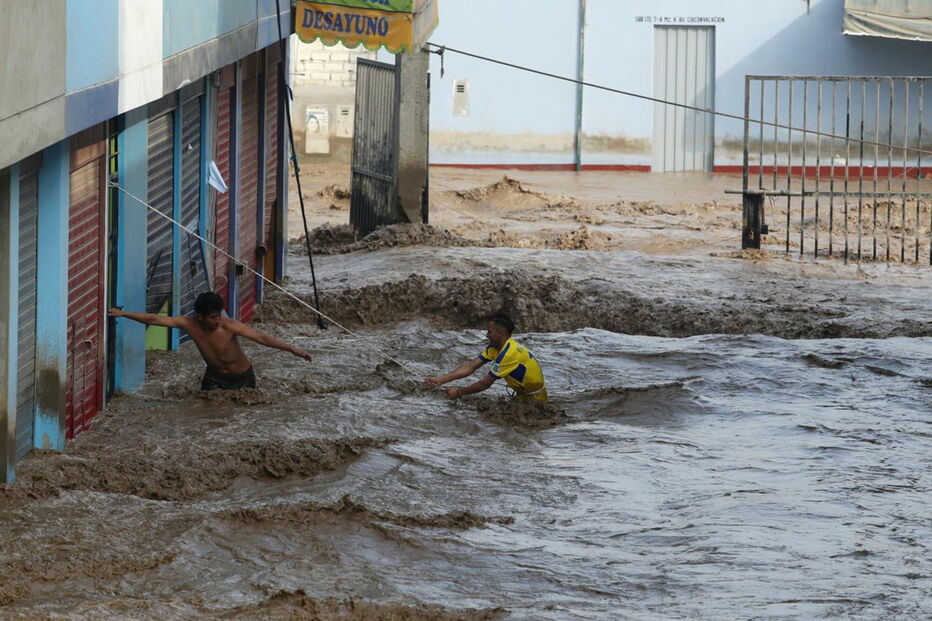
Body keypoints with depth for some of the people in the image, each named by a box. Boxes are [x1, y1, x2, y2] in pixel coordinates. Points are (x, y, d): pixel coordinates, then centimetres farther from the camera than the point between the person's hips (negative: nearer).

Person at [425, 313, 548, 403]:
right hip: (522, 393, 8)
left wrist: (459, 392, -13)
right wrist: (441, 380, -8)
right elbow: (471, 366, -2)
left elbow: (485, 384, -23)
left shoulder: (509, 353, -27)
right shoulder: (495, 347, 1)